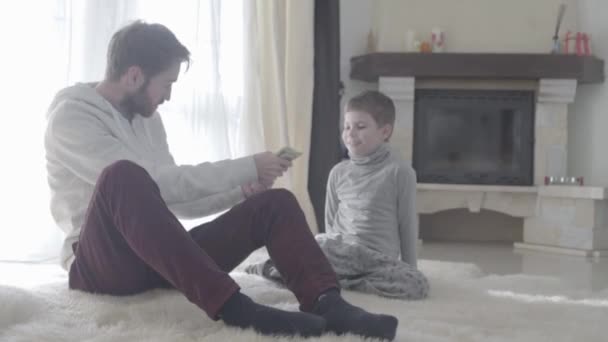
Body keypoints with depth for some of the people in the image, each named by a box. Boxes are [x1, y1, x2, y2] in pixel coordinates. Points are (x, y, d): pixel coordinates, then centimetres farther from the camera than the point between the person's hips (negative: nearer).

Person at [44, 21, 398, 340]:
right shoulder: (70, 115, -10)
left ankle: (327, 303, -36)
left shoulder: (146, 117, 16)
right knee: (122, 176, -38)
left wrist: (239, 191, 3)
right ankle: (231, 305, -45)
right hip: (100, 265, -7)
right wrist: (245, 168, -17)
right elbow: (155, 184, -22)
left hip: (160, 257, 7)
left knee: (276, 203, -9)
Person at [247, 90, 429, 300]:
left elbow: (408, 223, 3)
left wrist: (409, 269, 5)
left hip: (379, 258, 1)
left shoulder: (399, 171, 0)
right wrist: (332, 250, 9)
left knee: (418, 284, -31)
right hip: (340, 251, 0)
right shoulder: (338, 173, 10)